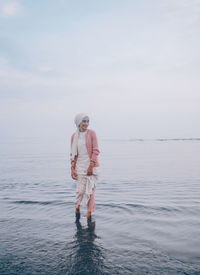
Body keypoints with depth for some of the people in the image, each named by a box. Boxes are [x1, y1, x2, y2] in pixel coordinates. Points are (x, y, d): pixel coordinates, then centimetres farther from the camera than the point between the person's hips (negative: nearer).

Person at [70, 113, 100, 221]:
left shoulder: (91, 133, -2)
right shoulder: (74, 136, 6)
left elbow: (95, 151, -6)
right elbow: (73, 154, 9)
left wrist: (91, 166, -13)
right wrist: (72, 168, 1)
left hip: (91, 165, -1)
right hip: (80, 166, 2)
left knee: (90, 190, 1)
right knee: (80, 190, -1)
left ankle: (89, 213, 15)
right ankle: (77, 208, 25)